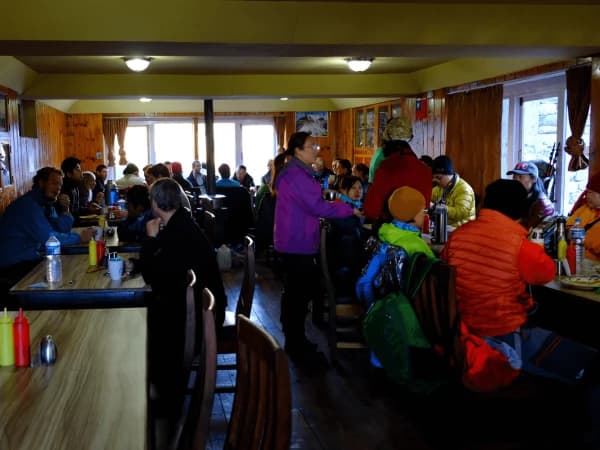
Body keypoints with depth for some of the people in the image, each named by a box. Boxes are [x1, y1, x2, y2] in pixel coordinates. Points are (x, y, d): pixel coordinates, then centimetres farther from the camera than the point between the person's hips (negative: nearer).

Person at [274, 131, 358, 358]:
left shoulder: (296, 172, 15)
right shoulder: (296, 175, -20)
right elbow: (317, 207, -23)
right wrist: (350, 209, -15)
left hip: (295, 243, 11)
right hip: (298, 244, -11)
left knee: (296, 292, 17)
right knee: (298, 294, -3)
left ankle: (295, 339, 28)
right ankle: (295, 344, 6)